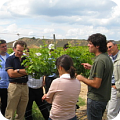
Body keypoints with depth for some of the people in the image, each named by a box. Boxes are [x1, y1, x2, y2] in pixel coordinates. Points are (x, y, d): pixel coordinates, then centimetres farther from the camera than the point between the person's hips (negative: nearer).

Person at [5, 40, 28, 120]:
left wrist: (17, 70, -11)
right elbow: (11, 74, -12)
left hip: (25, 86, 4)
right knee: (10, 112, -2)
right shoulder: (10, 59, -1)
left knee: (22, 112, 11)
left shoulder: (26, 59, 10)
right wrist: (24, 72, -5)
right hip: (14, 86, -4)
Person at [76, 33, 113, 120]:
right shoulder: (107, 58, 6)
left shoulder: (99, 60, -25)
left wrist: (82, 78, -13)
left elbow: (96, 84, -27)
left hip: (96, 99, -9)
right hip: (104, 98, 9)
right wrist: (92, 68, 15)